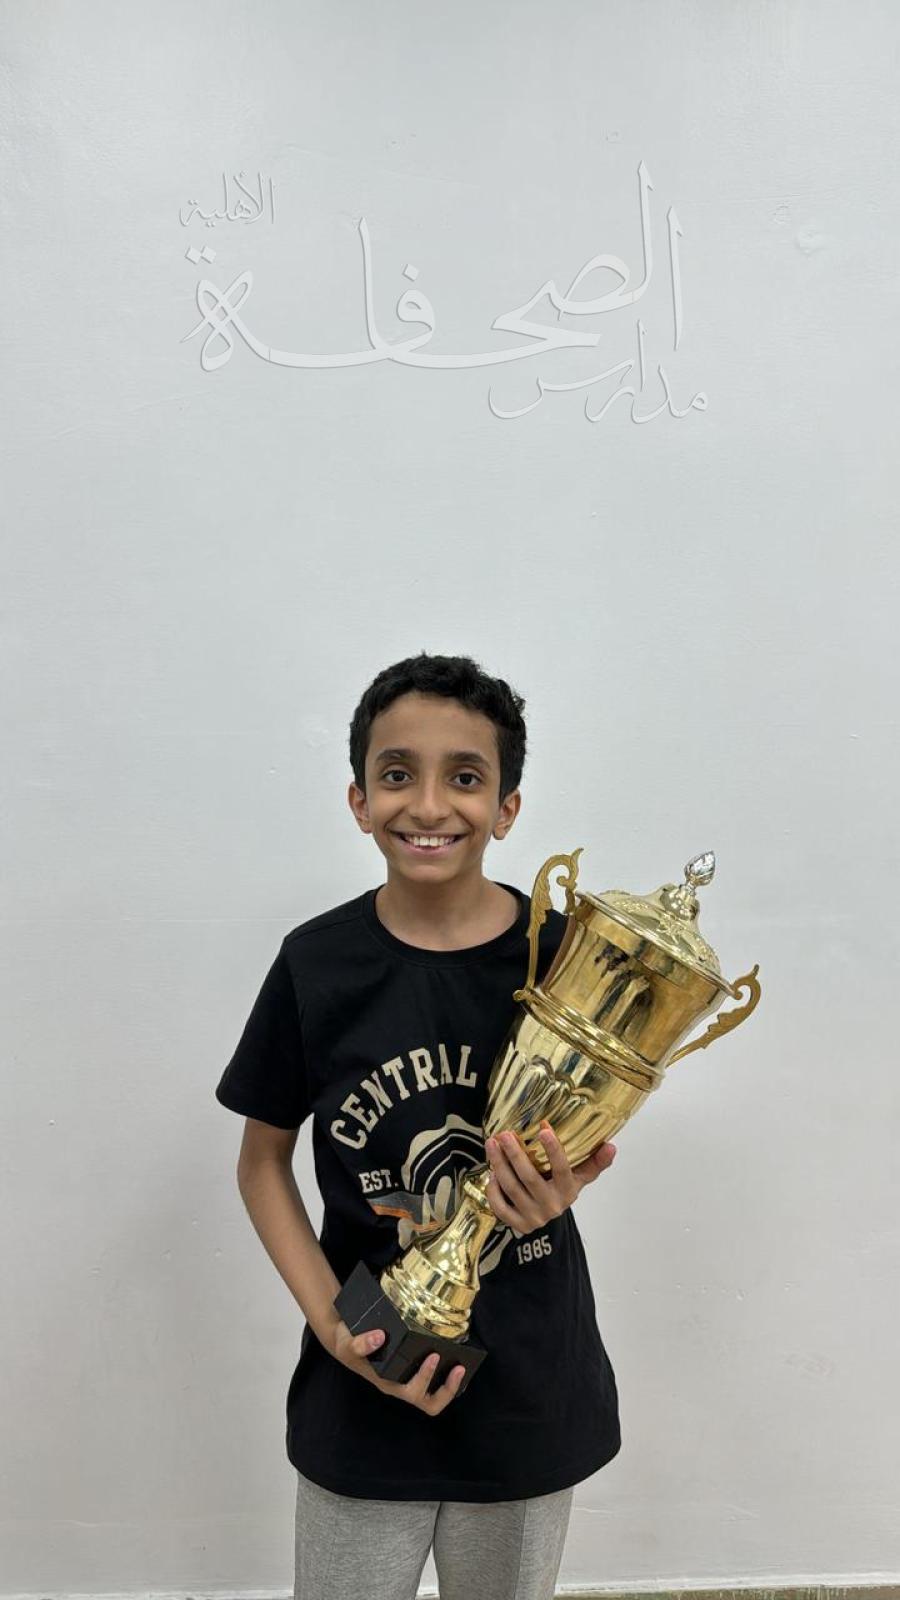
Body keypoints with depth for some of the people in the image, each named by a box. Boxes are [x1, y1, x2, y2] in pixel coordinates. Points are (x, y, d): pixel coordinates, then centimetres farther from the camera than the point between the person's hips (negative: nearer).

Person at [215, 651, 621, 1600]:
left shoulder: (561, 955, -12)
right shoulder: (317, 964, -12)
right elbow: (262, 1163, -1)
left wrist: (562, 1186, -20)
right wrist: (332, 1322, -14)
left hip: (531, 1387, 1)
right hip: (364, 1388, -1)